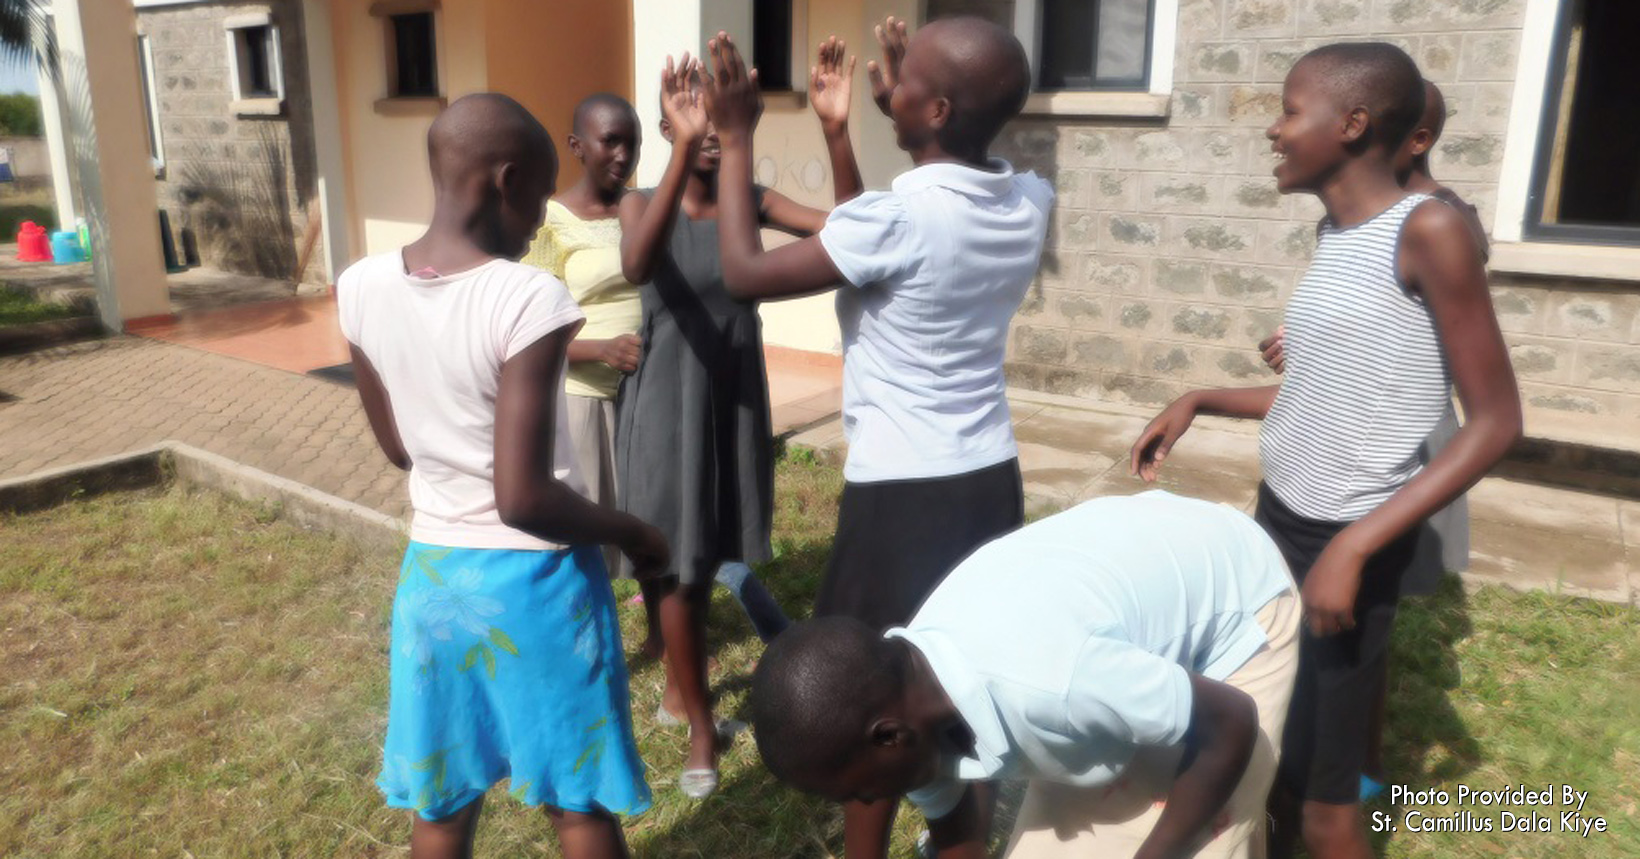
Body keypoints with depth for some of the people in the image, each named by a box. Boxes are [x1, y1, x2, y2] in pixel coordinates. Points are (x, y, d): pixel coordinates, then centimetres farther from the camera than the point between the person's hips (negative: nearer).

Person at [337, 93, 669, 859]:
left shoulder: (360, 288, -4)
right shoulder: (528, 299, -22)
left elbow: (401, 448, 7)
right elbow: (522, 499, -25)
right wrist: (633, 533, -10)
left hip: (432, 570, 5)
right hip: (535, 579, -5)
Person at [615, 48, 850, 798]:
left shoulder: (751, 201, -1)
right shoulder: (642, 204, -9)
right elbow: (636, 267, -34)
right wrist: (682, 152, -43)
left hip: (735, 397, 4)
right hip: (669, 400, -4)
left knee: (710, 558, 16)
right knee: (680, 563, 1)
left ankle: (677, 690, 37)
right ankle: (700, 723, 17)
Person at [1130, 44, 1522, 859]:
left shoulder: (1429, 230, -14)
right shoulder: (1335, 235, 9)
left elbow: (1494, 420, -16)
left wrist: (1354, 546, -22)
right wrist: (1199, 401, 11)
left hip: (1346, 542, -7)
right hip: (1276, 522, 7)